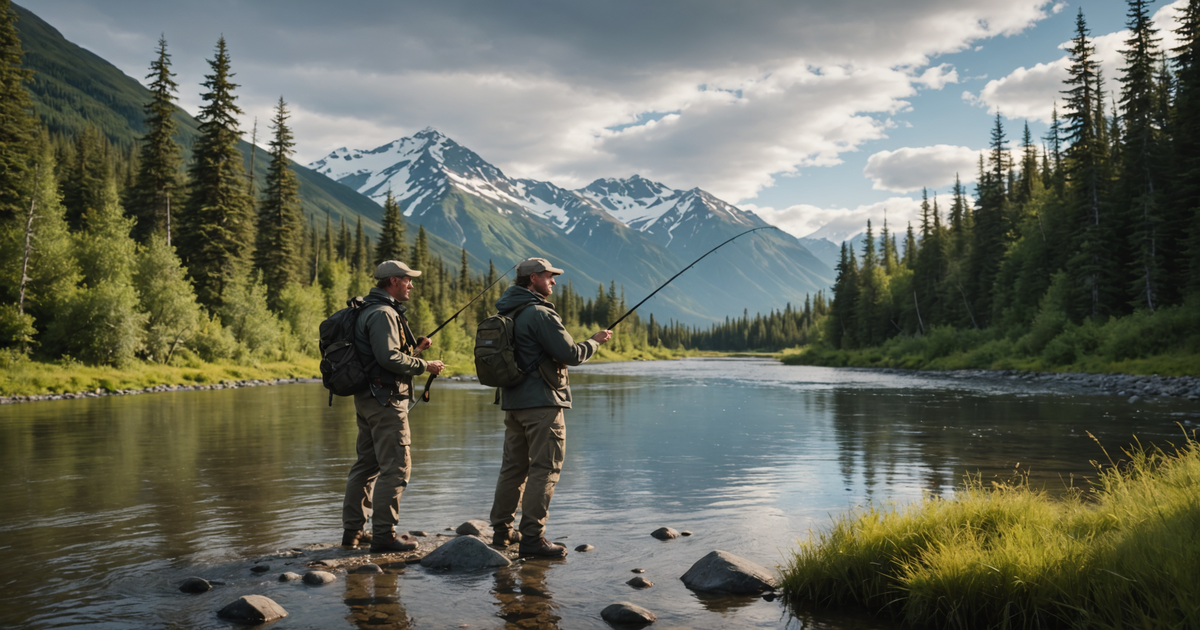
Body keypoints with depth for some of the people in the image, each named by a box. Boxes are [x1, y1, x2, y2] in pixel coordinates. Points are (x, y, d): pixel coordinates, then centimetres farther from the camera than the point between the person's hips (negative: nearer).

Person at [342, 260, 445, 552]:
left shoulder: (372, 311, 20)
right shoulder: (383, 313, -14)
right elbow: (389, 358, -23)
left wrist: (414, 349, 14)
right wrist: (424, 365, -13)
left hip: (367, 397, 11)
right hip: (385, 399, -11)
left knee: (367, 463, 14)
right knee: (395, 466, -7)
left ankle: (353, 530, 20)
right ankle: (384, 534, -4)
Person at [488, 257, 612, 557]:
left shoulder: (506, 313, 14)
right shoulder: (539, 313, -14)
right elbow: (570, 354, -16)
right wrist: (594, 341, 2)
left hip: (512, 401, 9)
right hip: (541, 401, -9)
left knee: (514, 466, 15)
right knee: (544, 468, -5)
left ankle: (502, 531, 20)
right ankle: (532, 537, -5)